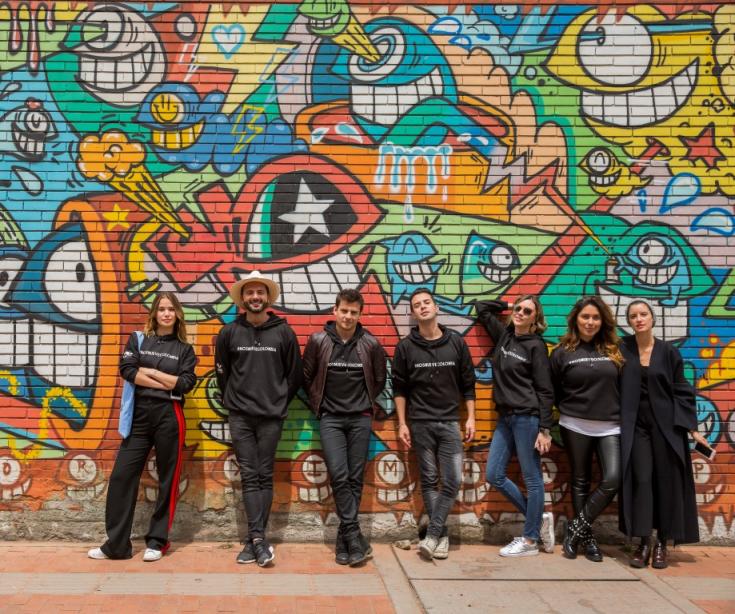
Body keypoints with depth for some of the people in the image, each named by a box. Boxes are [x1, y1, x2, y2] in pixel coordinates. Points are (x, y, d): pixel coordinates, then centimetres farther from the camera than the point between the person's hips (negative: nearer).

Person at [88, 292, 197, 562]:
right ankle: (116, 544, 6)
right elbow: (127, 370, -6)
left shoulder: (184, 349, 9)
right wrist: (166, 383, -9)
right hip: (139, 414, 1)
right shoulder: (138, 339, 10)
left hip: (169, 416, -1)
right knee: (122, 475, -2)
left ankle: (157, 542, 14)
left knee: (167, 479, 3)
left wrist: (150, 371, -6)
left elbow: (186, 383, -5)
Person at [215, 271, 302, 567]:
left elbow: (294, 374, 6)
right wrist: (232, 402, 13)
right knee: (249, 477, -1)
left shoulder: (283, 332, 0)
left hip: (271, 417, -1)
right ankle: (259, 538, -1)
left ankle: (253, 540, 8)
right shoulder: (229, 332, 3)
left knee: (265, 476, 2)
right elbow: (222, 372, 13)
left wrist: (280, 402, 8)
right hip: (240, 417, 1)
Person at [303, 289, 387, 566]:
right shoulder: (318, 341, -4)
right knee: (339, 476, -11)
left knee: (355, 478, 3)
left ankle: (344, 538, 13)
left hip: (360, 419, 1)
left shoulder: (371, 344, -2)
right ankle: (354, 536, -4)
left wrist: (366, 403, 9)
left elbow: (379, 379, 12)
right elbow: (307, 377, 6)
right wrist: (318, 405, 6)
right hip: (331, 418, -1)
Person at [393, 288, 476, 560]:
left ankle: (432, 535, 2)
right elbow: (399, 388, 4)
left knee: (453, 481, -6)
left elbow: (468, 384, 7)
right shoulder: (406, 346, 0)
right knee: (429, 481, 4)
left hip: (450, 423, 1)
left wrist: (470, 418, 2)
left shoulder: (456, 342, 2)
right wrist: (402, 423, 0)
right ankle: (442, 535, 14)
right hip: (420, 423, -1)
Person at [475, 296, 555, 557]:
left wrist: (545, 429, -12)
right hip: (505, 418, 7)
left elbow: (545, 390, -8)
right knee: (494, 475, 8)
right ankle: (539, 519, 22)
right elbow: (481, 307, 24)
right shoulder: (504, 335, 10)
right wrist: (509, 305, 15)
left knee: (532, 478, 2)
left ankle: (530, 540, 13)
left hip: (527, 418, -7)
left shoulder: (536, 345, -6)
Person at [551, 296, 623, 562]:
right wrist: (570, 409, 4)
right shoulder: (563, 352, 0)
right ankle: (586, 536, 20)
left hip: (610, 427, 1)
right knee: (580, 481, 7)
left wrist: (620, 414, 4)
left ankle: (576, 528, 6)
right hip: (576, 426, -1)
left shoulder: (615, 350, 4)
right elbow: (554, 390, 6)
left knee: (612, 480, -10)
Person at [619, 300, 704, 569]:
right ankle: (643, 543, 6)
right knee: (640, 481, -2)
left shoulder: (669, 351, -1)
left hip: (666, 424, 0)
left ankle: (661, 544, 15)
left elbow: (681, 391, 1)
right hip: (636, 425, 0)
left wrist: (692, 428, -2)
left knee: (667, 482, 3)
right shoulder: (622, 348, -1)